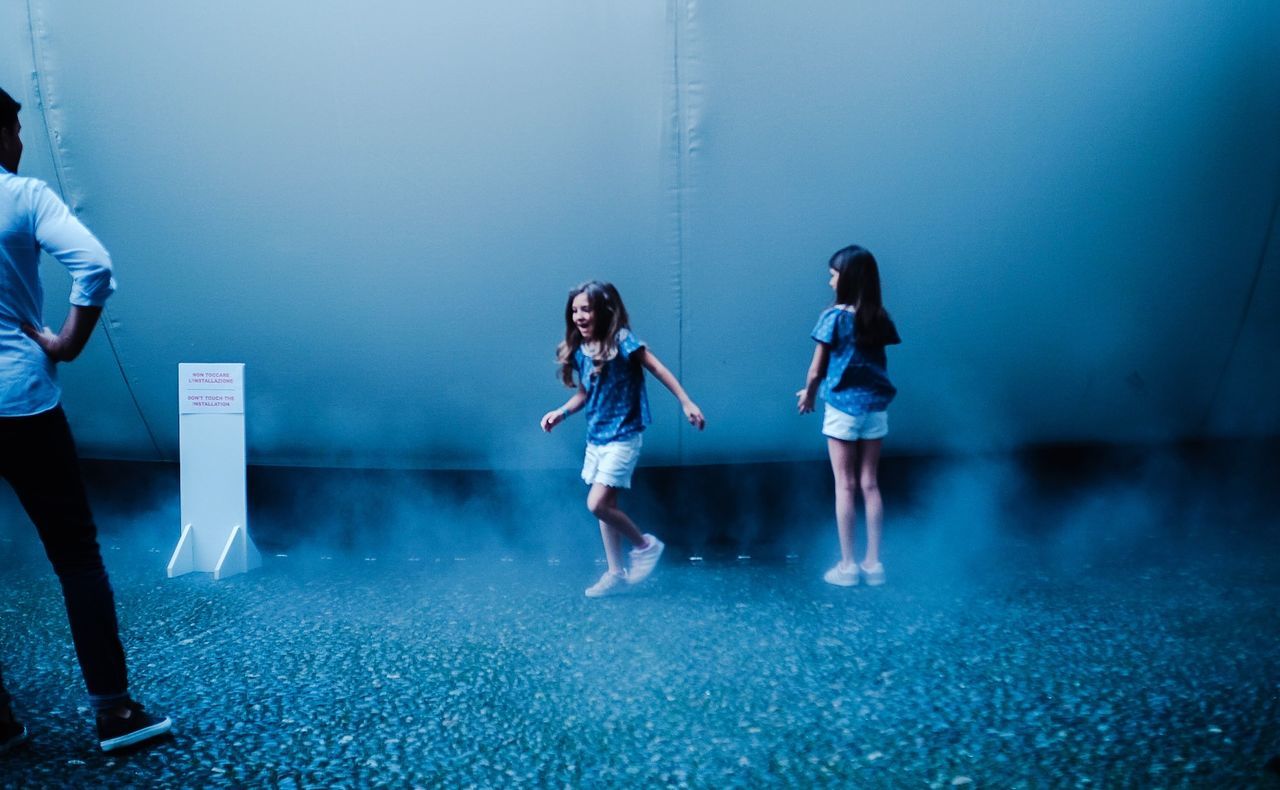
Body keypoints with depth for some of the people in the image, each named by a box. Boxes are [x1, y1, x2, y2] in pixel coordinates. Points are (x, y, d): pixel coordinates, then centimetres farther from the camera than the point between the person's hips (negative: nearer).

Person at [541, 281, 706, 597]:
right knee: (606, 506, 12)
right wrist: (561, 412, -1)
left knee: (597, 504, -13)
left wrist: (687, 403, -20)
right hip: (596, 437, 7)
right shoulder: (578, 351, 3)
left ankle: (645, 544, 10)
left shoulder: (621, 340, -15)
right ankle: (616, 574, 24)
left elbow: (658, 369, -15)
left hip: (623, 436, -7)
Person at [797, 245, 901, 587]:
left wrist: (808, 395, 14)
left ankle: (847, 565, 7)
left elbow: (817, 370, -7)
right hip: (875, 407, 5)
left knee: (845, 486, 2)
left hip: (843, 407, -4)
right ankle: (874, 562, 15)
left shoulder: (834, 317, -11)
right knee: (869, 484, 10)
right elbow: (876, 362, 7)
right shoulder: (880, 318, 3)